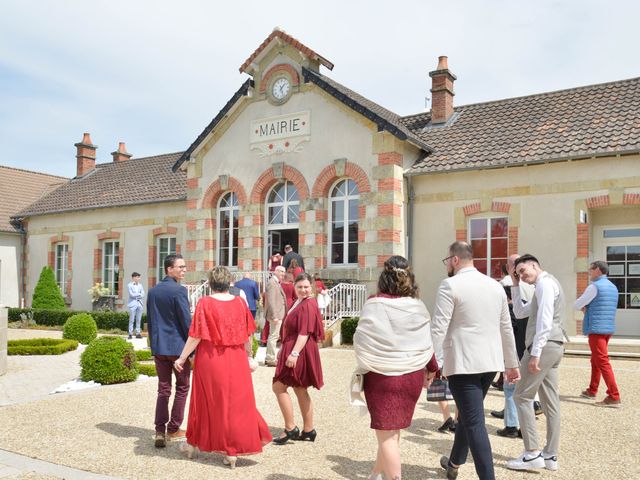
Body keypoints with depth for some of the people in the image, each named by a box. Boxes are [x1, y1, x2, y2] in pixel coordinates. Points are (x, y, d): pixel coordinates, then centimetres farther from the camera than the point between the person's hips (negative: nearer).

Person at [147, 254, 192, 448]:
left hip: (158, 347, 6)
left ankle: (160, 431, 6)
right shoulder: (179, 290, -14)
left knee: (163, 389, 11)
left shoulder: (152, 291, 7)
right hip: (178, 346, -6)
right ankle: (173, 429, 16)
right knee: (182, 388, 11)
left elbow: (150, 321, 12)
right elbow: (186, 321, -14)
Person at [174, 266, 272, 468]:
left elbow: (196, 336, -12)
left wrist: (182, 358, -3)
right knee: (236, 402, 10)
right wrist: (249, 356, 16)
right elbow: (247, 336, 3)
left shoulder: (205, 303, -11)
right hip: (236, 361, 2)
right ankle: (233, 452, 12)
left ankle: (194, 444, 32)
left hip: (210, 361, -1)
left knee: (205, 401, 15)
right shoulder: (240, 302, -3)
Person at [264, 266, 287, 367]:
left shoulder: (276, 283, 17)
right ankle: (271, 359, 1)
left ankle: (269, 358, 24)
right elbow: (271, 301, -21)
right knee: (273, 336, -5)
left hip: (278, 315, 11)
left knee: (273, 336, 16)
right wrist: (274, 316, -24)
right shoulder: (272, 283, -14)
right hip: (276, 315, -11)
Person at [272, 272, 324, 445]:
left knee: (279, 387, -6)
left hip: (299, 352, -10)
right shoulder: (298, 303, 14)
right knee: (300, 390, 13)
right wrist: (283, 349, 22)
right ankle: (308, 430, 20)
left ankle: (290, 429, 1)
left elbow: (304, 333, -23)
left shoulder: (308, 305, -16)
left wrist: (294, 353, -28)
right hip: (292, 350, 10)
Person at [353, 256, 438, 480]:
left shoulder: (375, 304, -11)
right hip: (413, 375, 5)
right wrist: (432, 368, 21)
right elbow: (427, 342, 6)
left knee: (387, 434, 5)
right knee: (391, 430, 20)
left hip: (382, 375, -5)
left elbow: (362, 340, -10)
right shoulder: (418, 307, 0)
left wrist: (362, 368, 4)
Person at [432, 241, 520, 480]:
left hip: (462, 363, -7)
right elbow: (506, 328, 15)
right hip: (490, 362, 7)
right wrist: (512, 363, 21)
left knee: (474, 422, -4)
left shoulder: (450, 285, -9)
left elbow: (438, 328, -16)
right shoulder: (495, 285, 10)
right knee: (468, 414, 22)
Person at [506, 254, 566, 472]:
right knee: (550, 401, 10)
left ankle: (533, 453, -3)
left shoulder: (545, 283, -10)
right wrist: (515, 285, 18)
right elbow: (520, 312, 25)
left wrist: (535, 353, -22)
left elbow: (545, 322, -20)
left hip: (545, 346, -10)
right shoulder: (545, 285, 22)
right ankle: (551, 455, 15)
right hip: (553, 347, 10)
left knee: (522, 396, -5)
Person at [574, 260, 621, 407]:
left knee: (602, 362, -9)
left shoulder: (595, 286, -13)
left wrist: (583, 307, 14)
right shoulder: (613, 287, 14)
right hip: (608, 328, 9)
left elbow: (576, 305, -8)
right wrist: (587, 308, 8)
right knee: (595, 360, 19)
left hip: (596, 329, -9)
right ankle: (592, 390, 30)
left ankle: (614, 397, -11)